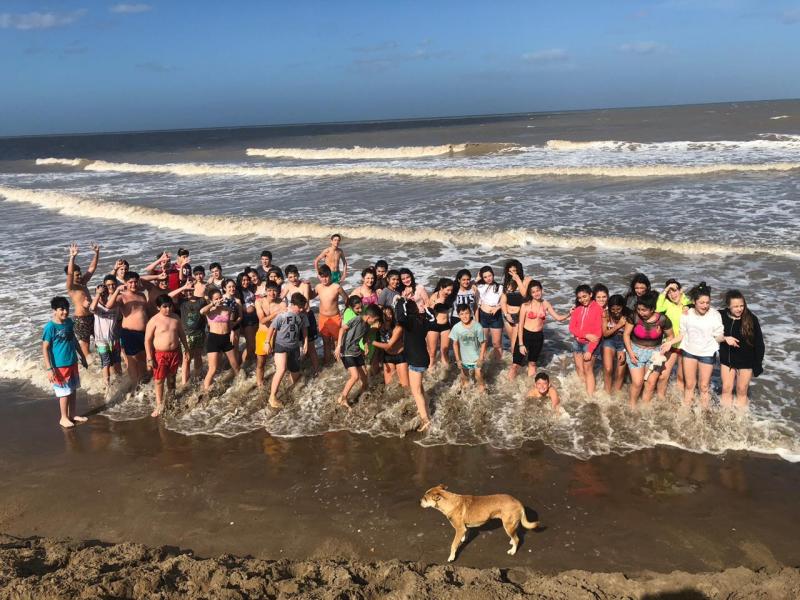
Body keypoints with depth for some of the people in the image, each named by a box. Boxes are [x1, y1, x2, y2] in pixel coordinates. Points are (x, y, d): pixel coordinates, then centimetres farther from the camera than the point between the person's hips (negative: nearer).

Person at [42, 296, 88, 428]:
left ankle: (72, 414, 31)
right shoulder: (50, 327, -19)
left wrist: (82, 356, 21)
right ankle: (64, 418, 20)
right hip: (60, 365, -7)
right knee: (65, 392, 4)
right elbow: (45, 348, -16)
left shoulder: (69, 322, 1)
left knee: (73, 389, 17)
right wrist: (49, 368, -20)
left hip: (73, 362, 7)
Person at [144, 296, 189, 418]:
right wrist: (149, 358, -14)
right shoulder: (154, 321, -12)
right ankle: (159, 405, 11)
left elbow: (182, 335, 14)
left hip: (175, 353, 4)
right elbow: (147, 340, -11)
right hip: (160, 354, -4)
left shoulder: (176, 318, 3)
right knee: (159, 380, -1)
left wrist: (187, 349, 14)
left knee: (171, 378, 17)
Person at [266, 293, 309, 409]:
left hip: (294, 346, 5)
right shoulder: (282, 315, -20)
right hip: (280, 345, -5)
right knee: (281, 370, -23)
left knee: (295, 372, 14)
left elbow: (304, 328, 9)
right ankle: (272, 397, -15)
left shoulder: (303, 315, -6)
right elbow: (272, 328, -11)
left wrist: (306, 342, 11)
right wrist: (267, 343, -7)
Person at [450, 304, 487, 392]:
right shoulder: (456, 327, -16)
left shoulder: (477, 326, -21)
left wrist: (481, 358, -10)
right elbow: (455, 344, -5)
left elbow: (483, 343, -11)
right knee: (464, 379, 18)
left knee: (479, 378, 4)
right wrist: (458, 359, -5)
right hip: (463, 359, 2)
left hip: (476, 358, -2)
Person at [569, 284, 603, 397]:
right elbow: (572, 328, -2)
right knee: (579, 369, 10)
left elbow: (598, 333, -14)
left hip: (590, 344, -5)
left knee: (588, 371, -3)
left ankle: (590, 397, 2)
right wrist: (586, 335, -18)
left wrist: (590, 351, -16)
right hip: (577, 342, 5)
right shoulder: (577, 308, 2)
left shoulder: (597, 309, -12)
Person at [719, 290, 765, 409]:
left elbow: (759, 343, -9)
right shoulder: (721, 316, -13)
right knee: (726, 389, 11)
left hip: (746, 362, -2)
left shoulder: (751, 319, -17)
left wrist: (757, 365, -7)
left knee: (742, 391, 10)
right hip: (727, 359, 2)